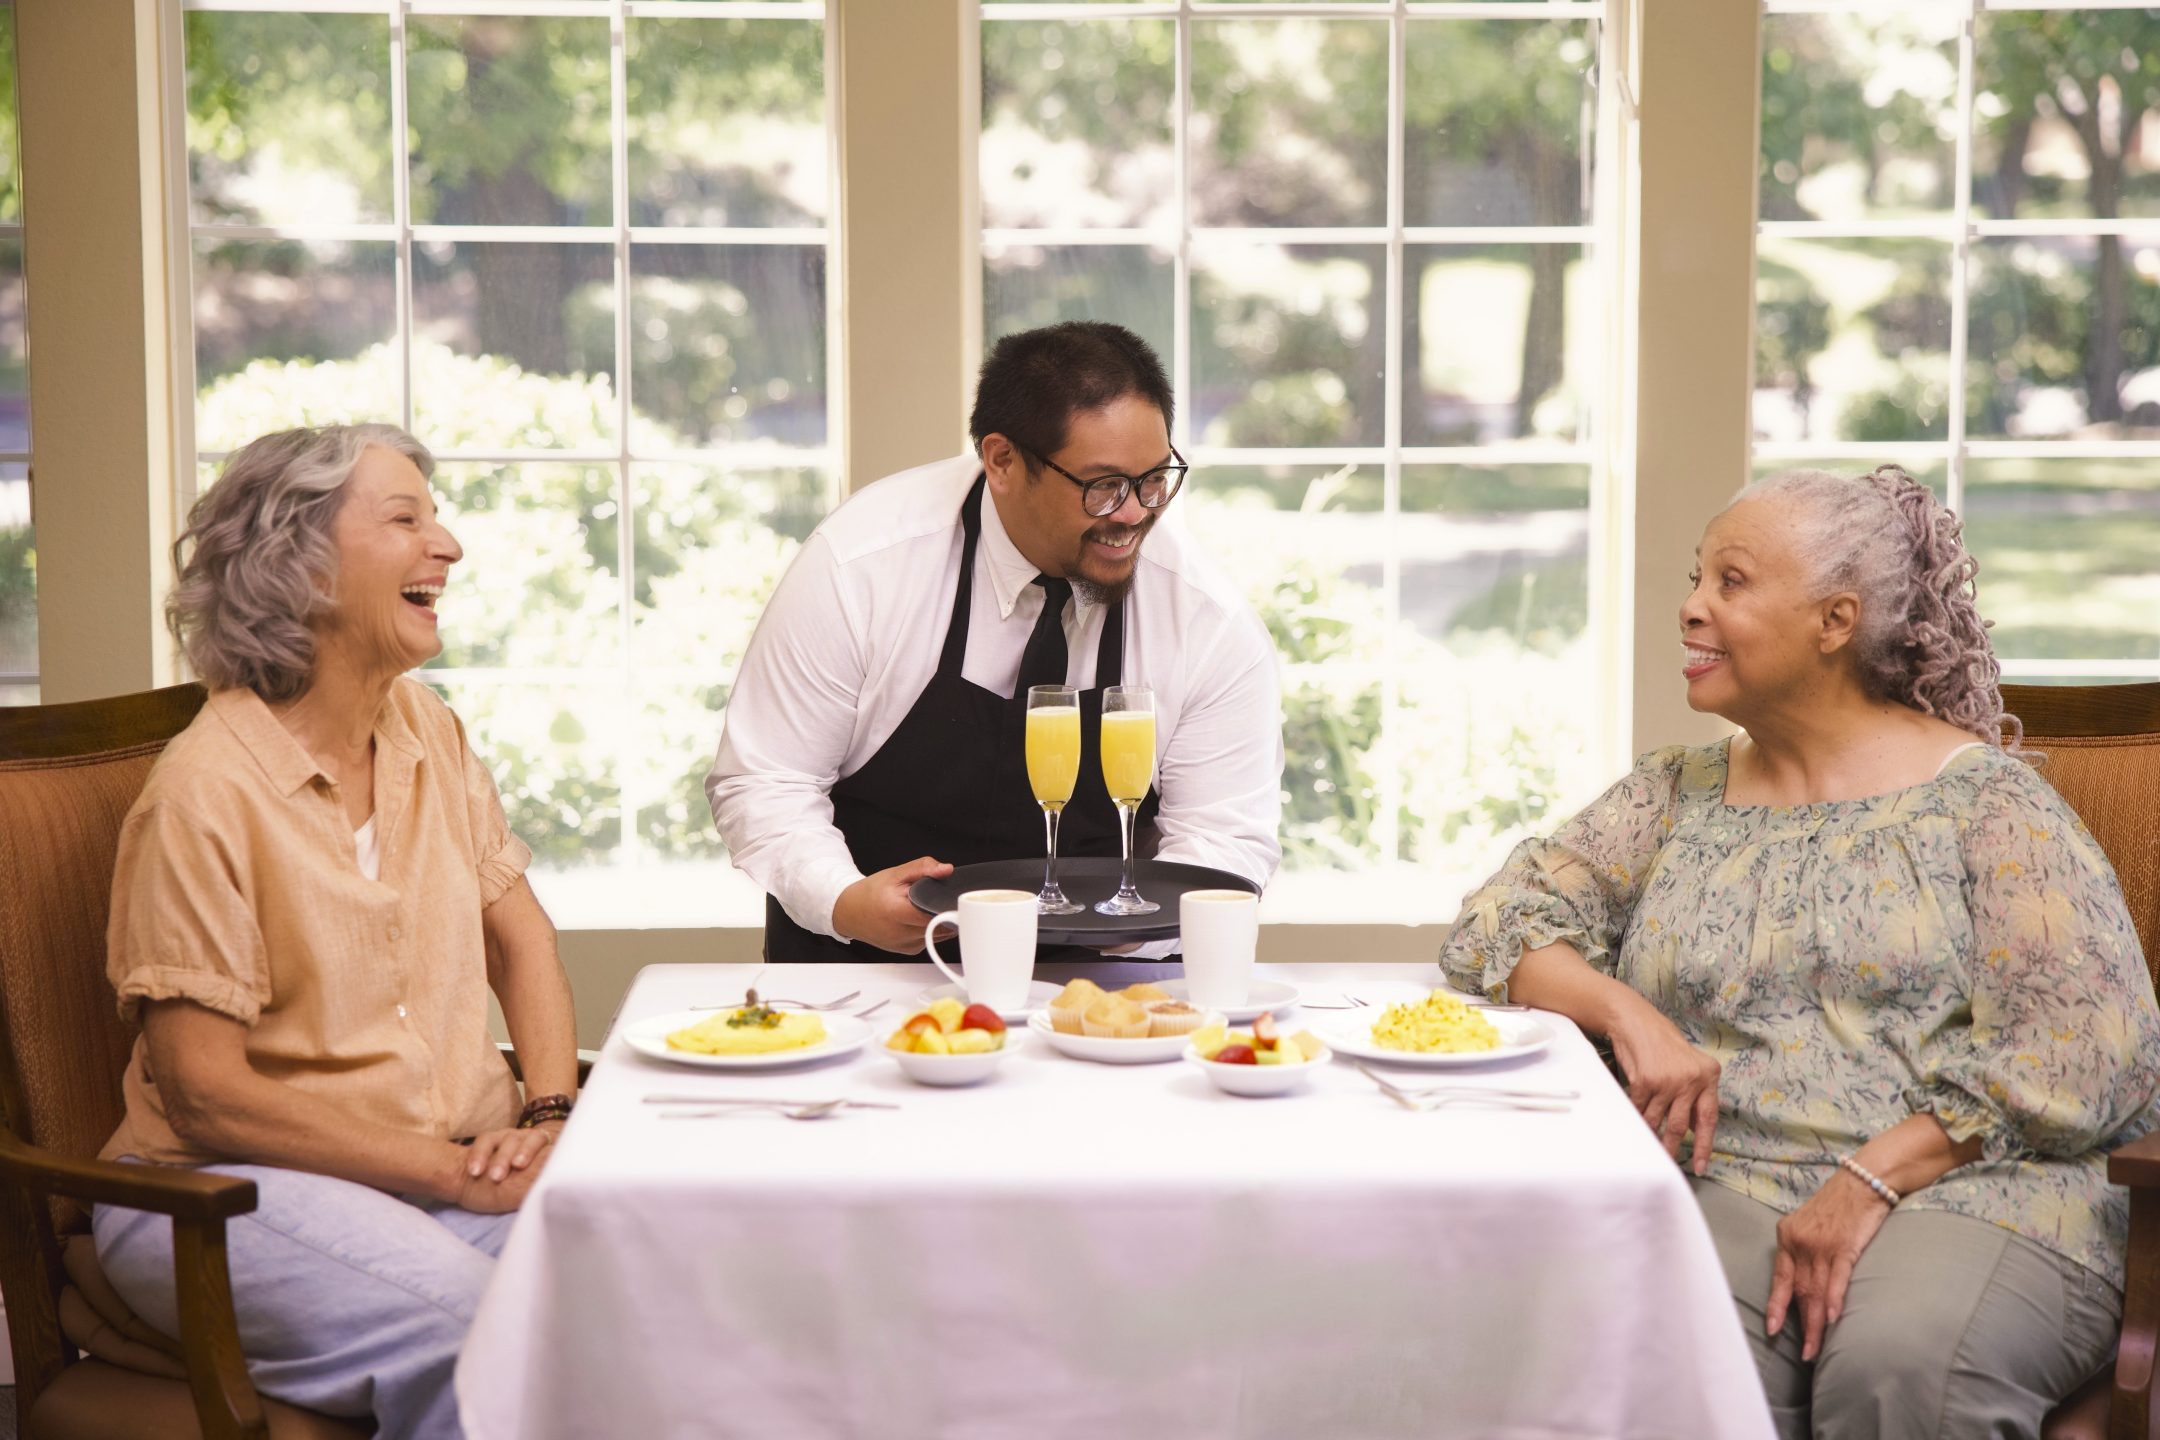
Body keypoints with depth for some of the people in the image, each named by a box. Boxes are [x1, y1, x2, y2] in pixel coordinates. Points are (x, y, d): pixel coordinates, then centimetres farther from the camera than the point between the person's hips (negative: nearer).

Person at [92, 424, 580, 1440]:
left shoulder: (425, 728, 9)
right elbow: (202, 1090, -15)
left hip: (459, 1159, 7)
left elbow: (520, 937, 17)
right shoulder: (207, 793, -14)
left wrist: (549, 1118, -3)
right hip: (230, 1189, -6)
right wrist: (449, 1174, -17)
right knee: (470, 1332, -35)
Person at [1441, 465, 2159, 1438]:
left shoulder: (1982, 798, 3)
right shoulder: (1677, 795, 17)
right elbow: (1494, 925, 13)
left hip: (1966, 1191, -2)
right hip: (1724, 1196, 2)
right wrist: (1626, 1014, -7)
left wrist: (1872, 1181, -15)